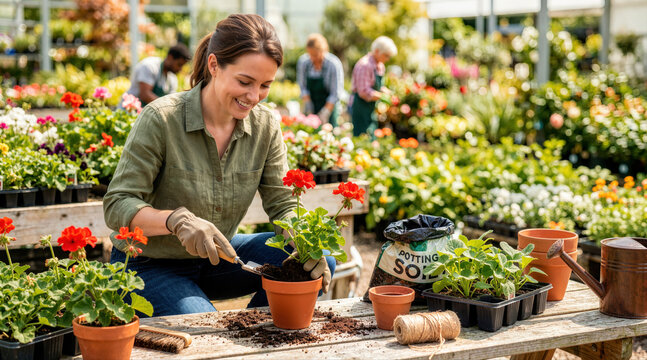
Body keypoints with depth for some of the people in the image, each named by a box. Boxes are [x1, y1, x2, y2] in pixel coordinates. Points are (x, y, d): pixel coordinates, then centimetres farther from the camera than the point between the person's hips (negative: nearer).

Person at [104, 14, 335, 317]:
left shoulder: (265, 126, -6)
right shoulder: (161, 119, -21)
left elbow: (283, 204, -3)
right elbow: (117, 207, -21)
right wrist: (177, 220, -40)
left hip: (215, 258, 6)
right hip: (149, 267, -5)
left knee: (321, 264, -10)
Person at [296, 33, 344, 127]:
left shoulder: (334, 65, -15)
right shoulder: (303, 61, -5)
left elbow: (335, 94, -13)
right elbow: (303, 87, -1)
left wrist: (325, 113, -19)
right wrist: (308, 106, -11)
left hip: (329, 107, -3)